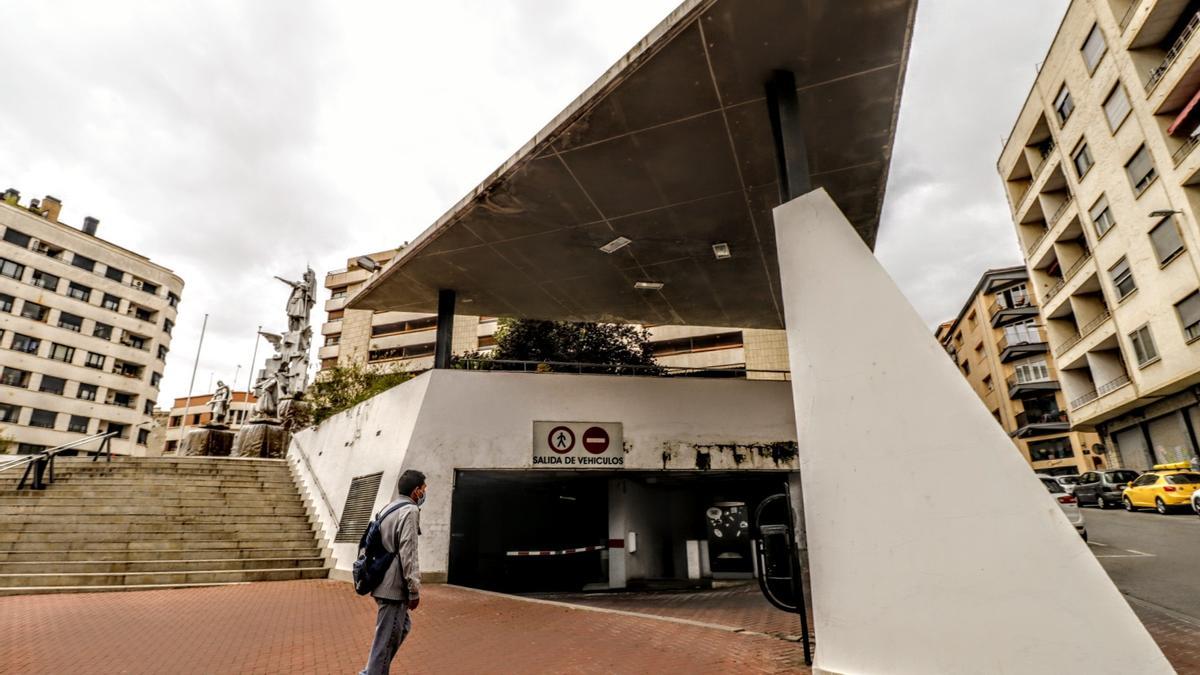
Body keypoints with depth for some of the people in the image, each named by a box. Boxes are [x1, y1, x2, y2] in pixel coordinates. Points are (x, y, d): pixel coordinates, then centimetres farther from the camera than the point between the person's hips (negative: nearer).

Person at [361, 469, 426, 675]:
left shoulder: (387, 508, 12)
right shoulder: (410, 511, -16)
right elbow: (408, 554, -20)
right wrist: (414, 591, -15)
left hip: (383, 582, 9)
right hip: (395, 587, -9)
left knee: (403, 626, 21)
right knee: (387, 638, 1)